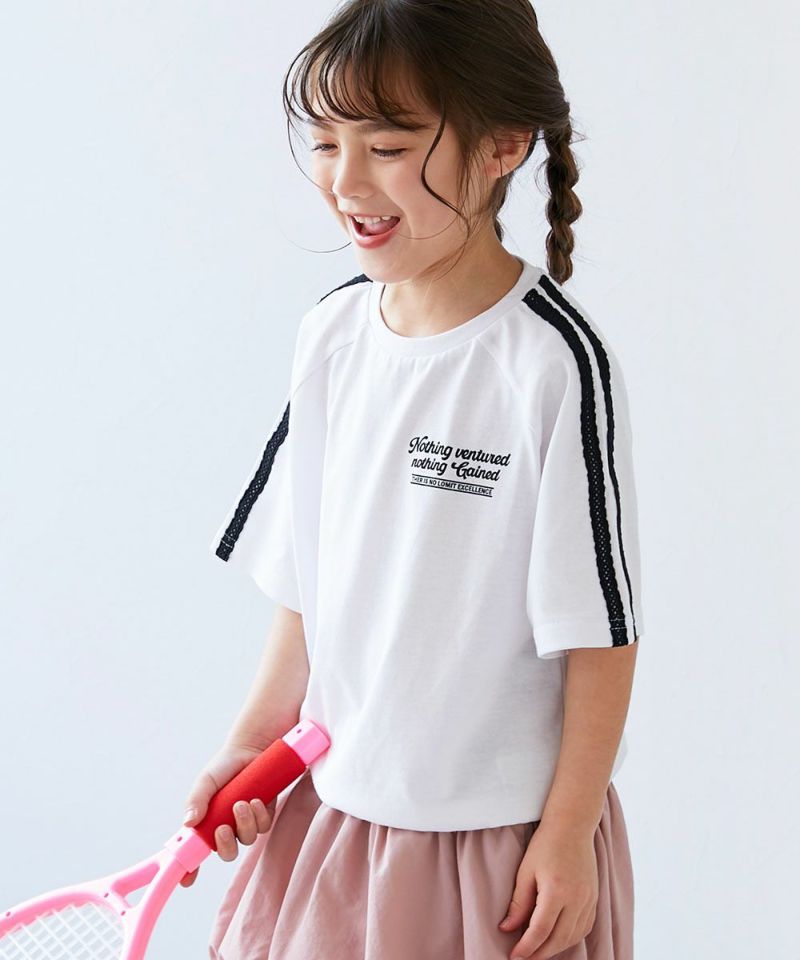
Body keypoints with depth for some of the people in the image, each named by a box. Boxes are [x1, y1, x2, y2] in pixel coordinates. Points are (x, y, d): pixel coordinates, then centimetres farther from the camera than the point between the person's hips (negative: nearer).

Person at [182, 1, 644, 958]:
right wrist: (254, 737, 6)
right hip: (336, 802, 5)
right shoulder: (331, 331, -1)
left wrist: (569, 832, -10)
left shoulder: (555, 361, -18)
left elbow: (600, 628, -13)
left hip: (504, 834, -5)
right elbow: (310, 573, 8)